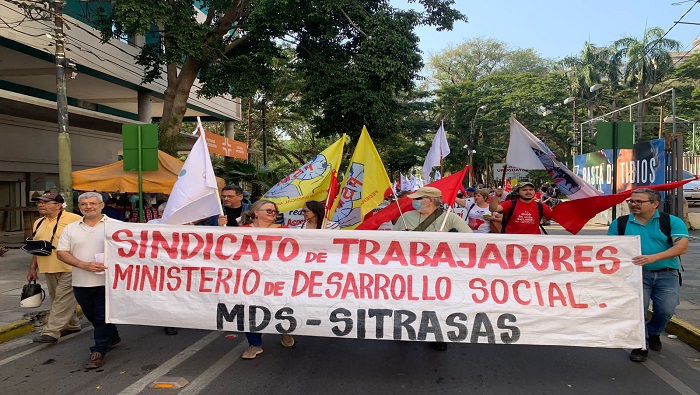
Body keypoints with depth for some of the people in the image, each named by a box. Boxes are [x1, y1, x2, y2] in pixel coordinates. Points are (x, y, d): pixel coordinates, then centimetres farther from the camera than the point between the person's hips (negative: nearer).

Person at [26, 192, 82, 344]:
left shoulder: (74, 220, -11)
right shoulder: (38, 223, 14)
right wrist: (32, 268, 18)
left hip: (69, 268, -8)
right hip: (49, 269, 8)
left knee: (63, 300, -6)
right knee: (58, 300, 16)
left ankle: (51, 332, -4)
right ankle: (72, 325, 31)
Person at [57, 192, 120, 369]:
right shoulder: (71, 228, 8)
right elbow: (62, 253, 3)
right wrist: (84, 265, -13)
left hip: (107, 280, -5)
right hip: (81, 282, 5)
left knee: (103, 317, -2)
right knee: (92, 316, 18)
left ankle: (99, 352, 7)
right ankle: (112, 338, 39)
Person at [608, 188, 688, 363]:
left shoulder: (672, 221, -1)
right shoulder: (620, 223, 4)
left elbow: (681, 247, -14)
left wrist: (653, 258, -27)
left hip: (667, 275, 0)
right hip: (636, 273, 0)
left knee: (666, 310, -4)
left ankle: (653, 333, 31)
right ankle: (640, 345, 8)